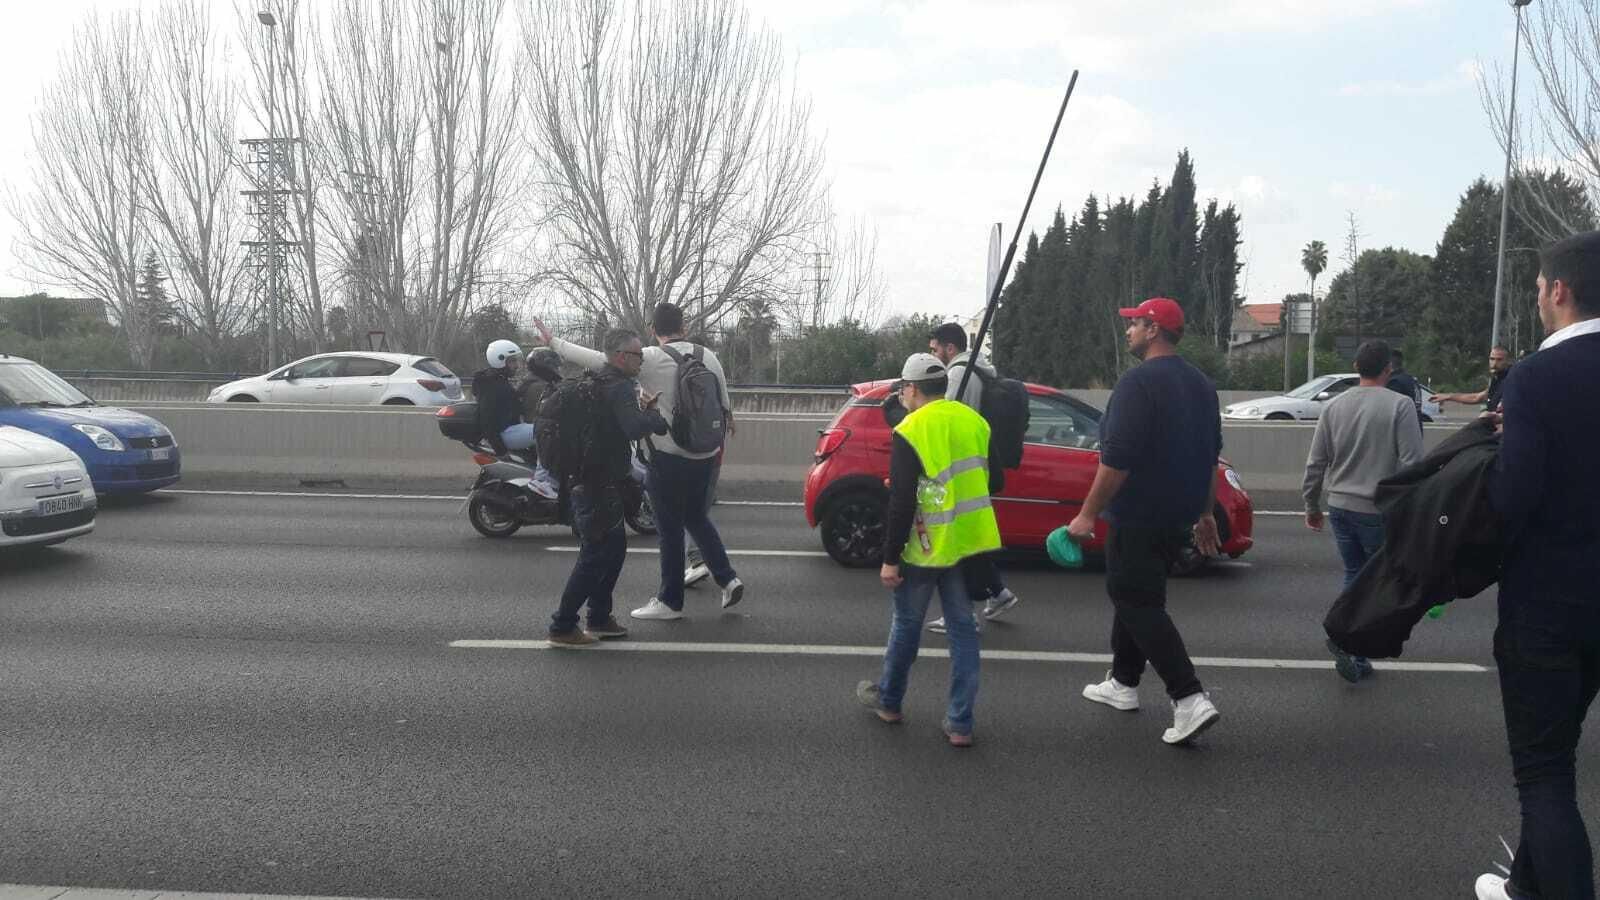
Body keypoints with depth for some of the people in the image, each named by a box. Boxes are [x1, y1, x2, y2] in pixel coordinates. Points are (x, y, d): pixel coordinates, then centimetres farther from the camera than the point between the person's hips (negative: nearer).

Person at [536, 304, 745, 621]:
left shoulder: (651, 359, -12)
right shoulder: (708, 356, 4)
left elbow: (597, 360, -13)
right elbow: (724, 404, 12)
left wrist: (553, 342, -4)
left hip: (669, 456, -5)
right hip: (705, 454, 6)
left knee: (670, 529, 5)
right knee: (697, 518, 22)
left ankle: (670, 601, 14)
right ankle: (728, 578, 13)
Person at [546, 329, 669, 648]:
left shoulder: (600, 383, 15)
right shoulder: (620, 387, -17)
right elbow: (636, 428, -32)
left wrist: (642, 408, 5)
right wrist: (658, 416, -14)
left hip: (589, 480, 10)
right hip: (598, 486, -10)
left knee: (615, 547, 18)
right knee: (595, 555, -3)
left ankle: (599, 618, 26)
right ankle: (562, 627, 3)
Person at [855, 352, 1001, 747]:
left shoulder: (911, 432, -15)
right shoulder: (974, 421, 5)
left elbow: (901, 504, -17)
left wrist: (890, 559, -10)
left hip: (927, 548, -5)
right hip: (969, 543, 5)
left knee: (907, 624, 14)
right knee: (962, 628, 10)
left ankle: (888, 699, 33)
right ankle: (960, 723, 12)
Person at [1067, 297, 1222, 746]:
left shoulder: (1139, 381, -17)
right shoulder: (1200, 384, 13)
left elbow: (1117, 457, -23)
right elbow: (1210, 454, 20)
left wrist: (1088, 514, -18)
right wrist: (1206, 512, 26)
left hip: (1139, 516, -9)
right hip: (1178, 516, 9)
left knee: (1139, 603, -4)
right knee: (1136, 594, 20)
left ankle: (1190, 700, -11)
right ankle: (1123, 683, 30)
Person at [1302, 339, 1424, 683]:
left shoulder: (1334, 406, 4)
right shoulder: (1399, 405, -10)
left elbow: (1315, 463, 7)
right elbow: (1412, 464, -14)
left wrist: (1312, 505, 18)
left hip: (1340, 507, 5)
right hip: (1380, 510, -5)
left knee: (1355, 576, 15)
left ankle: (1356, 658, 14)